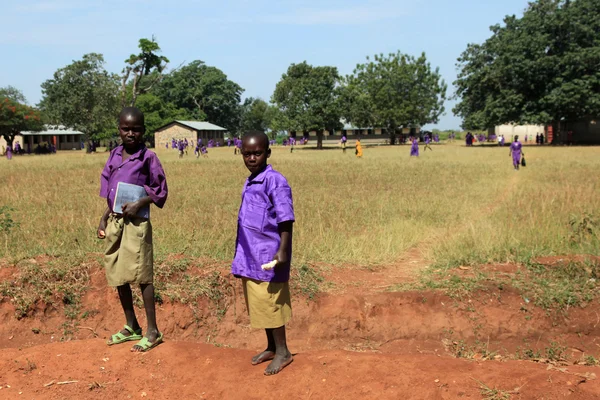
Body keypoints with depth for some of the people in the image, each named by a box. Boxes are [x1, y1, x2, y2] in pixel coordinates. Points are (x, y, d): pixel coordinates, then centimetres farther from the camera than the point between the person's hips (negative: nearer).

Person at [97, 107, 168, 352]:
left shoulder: (148, 158, -9)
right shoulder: (114, 156, 8)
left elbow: (161, 191, -5)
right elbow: (111, 193, 14)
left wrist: (139, 204, -19)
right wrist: (104, 219, 8)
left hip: (136, 223, -7)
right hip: (114, 222, 7)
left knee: (141, 276, -3)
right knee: (117, 276, 12)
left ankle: (153, 331, 7)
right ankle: (131, 327, 27)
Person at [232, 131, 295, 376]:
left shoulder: (274, 181, -13)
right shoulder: (249, 182, 13)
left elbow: (286, 220, -17)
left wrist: (282, 252, -22)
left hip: (267, 256, -8)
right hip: (250, 257, 8)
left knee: (270, 304, 0)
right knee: (258, 305, 15)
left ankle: (283, 352, 13)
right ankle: (271, 347, 28)